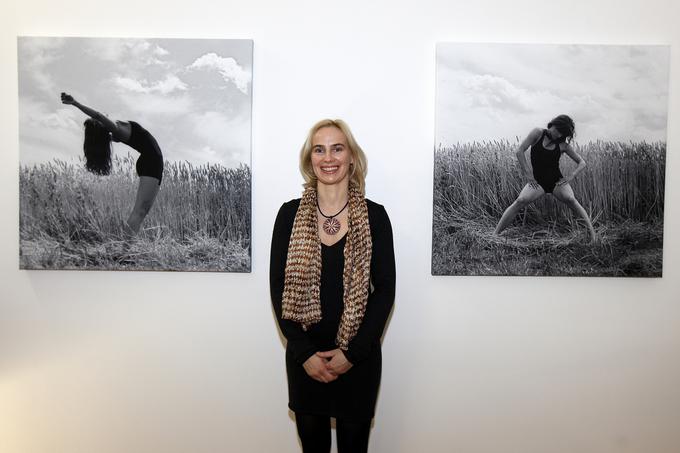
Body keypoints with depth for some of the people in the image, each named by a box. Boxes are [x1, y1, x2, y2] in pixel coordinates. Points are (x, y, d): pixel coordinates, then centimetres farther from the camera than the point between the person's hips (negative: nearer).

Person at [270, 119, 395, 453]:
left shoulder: (374, 216, -6)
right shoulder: (290, 214, -3)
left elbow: (385, 290, -5)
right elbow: (278, 288, -3)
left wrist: (353, 353, -11)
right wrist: (304, 353, -9)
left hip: (358, 357, -1)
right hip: (304, 356, 1)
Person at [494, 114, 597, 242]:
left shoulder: (563, 145, 4)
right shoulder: (538, 133, -1)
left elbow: (582, 163, 12)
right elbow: (519, 151, -7)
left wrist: (571, 176, -7)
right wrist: (527, 174, -11)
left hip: (556, 181, 2)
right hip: (538, 181, -1)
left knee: (570, 199, -28)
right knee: (520, 201, -28)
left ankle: (592, 233, -19)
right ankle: (495, 234, -28)